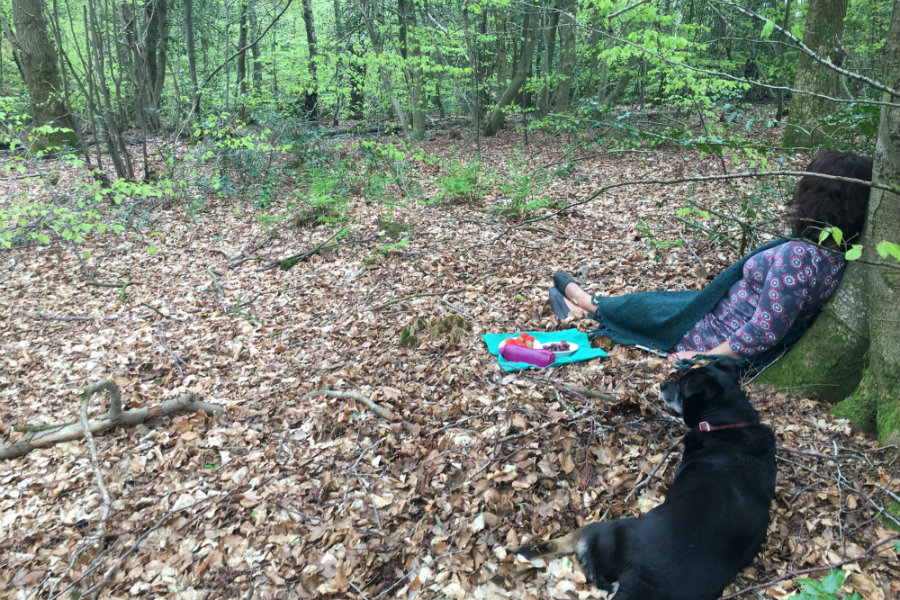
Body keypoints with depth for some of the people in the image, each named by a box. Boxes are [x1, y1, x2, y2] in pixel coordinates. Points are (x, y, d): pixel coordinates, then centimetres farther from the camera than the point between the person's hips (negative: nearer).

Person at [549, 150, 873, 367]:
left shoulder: (799, 256, -32)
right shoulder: (837, 251, -6)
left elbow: (764, 331, -31)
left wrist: (705, 357, -22)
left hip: (723, 340, -7)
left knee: (646, 305, 15)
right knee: (658, 300, 22)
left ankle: (591, 305, 42)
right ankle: (592, 306, 41)